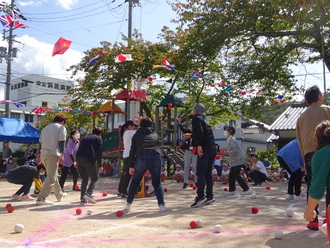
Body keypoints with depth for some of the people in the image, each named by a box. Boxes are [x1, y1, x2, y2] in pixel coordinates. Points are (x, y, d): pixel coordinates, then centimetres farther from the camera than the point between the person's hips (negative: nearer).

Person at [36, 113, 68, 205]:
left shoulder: (45, 128, 22)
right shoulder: (61, 128, 1)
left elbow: (41, 141, 21)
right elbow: (61, 142, -10)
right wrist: (62, 155, -15)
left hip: (43, 154, 8)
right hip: (52, 155, -8)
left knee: (53, 175, 22)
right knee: (51, 178, -6)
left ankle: (59, 195, 34)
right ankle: (41, 198, -14)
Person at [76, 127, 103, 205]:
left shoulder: (85, 138, 28)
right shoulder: (98, 139, 10)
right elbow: (99, 153, 1)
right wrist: (100, 166, 2)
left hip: (78, 158, 6)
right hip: (89, 159, -6)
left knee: (84, 179, 14)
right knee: (94, 178, 5)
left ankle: (83, 199, 9)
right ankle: (88, 193, -15)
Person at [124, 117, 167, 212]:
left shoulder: (137, 135, 19)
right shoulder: (155, 135, 25)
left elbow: (132, 151, 13)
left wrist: (131, 166, 14)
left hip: (141, 158, -1)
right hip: (156, 157, 1)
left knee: (135, 181, 16)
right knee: (157, 182, 14)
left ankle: (128, 204, 15)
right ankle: (161, 204, 3)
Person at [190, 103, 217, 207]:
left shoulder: (196, 118, -2)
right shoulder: (204, 119, 24)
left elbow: (199, 132, -18)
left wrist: (199, 146, -23)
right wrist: (190, 135, 42)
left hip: (204, 149, -9)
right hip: (212, 149, 9)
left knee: (200, 173, -10)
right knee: (208, 174, 11)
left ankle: (200, 197, -15)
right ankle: (209, 196, 14)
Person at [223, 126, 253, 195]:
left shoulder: (232, 140, -17)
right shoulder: (229, 140, 14)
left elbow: (235, 150, -25)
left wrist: (227, 153, -15)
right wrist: (226, 153, 10)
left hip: (238, 160, -10)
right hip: (234, 161, 10)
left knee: (236, 176, -8)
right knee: (231, 175, 11)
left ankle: (247, 189, -2)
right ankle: (231, 190, 18)